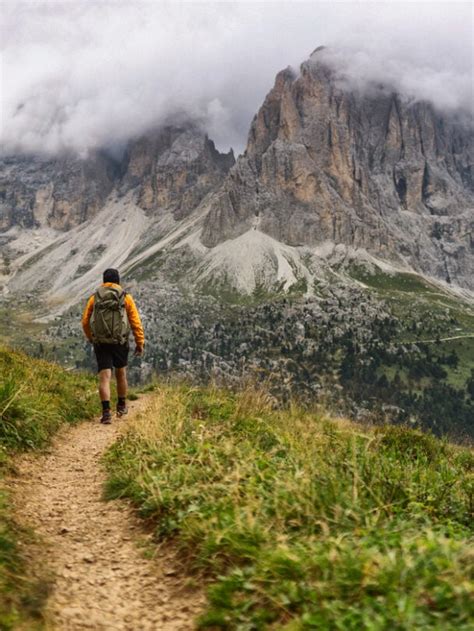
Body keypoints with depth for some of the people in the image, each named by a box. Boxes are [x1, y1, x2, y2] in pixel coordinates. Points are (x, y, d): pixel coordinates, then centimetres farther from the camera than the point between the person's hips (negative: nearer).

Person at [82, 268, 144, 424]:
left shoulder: (94, 298, 5)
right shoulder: (126, 297, 0)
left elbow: (85, 322, 7)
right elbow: (135, 322, -4)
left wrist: (91, 338, 24)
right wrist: (140, 342, 2)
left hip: (100, 343, 0)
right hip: (120, 342, 0)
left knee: (104, 377, -2)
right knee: (121, 374, 19)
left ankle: (106, 412, -14)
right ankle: (121, 406, 34)